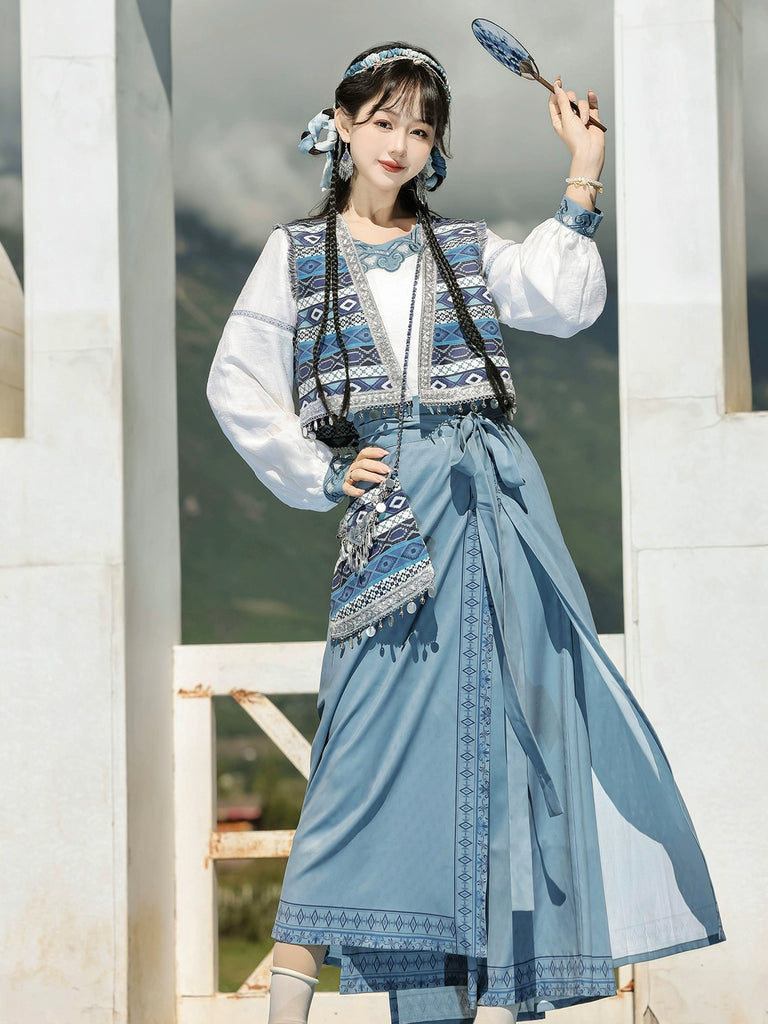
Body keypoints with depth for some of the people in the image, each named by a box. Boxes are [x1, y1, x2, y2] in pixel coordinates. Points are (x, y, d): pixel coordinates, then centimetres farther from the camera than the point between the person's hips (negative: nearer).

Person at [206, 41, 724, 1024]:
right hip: (394, 506, -3)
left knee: (508, 711, -3)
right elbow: (237, 385, 6)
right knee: (388, 724, -11)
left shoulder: (465, 249, 16)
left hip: (496, 492, 3)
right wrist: (320, 477, -2)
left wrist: (582, 180, -4)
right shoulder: (297, 252, 11)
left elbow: (565, 303, 1)